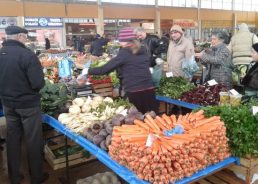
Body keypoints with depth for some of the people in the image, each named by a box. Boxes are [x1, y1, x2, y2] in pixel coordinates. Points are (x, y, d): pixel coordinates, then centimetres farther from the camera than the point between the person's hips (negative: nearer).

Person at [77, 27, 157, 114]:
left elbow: (105, 69, -9)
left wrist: (88, 71, 3)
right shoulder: (143, 50, 11)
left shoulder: (124, 53, -7)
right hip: (149, 89, 5)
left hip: (134, 92, -5)